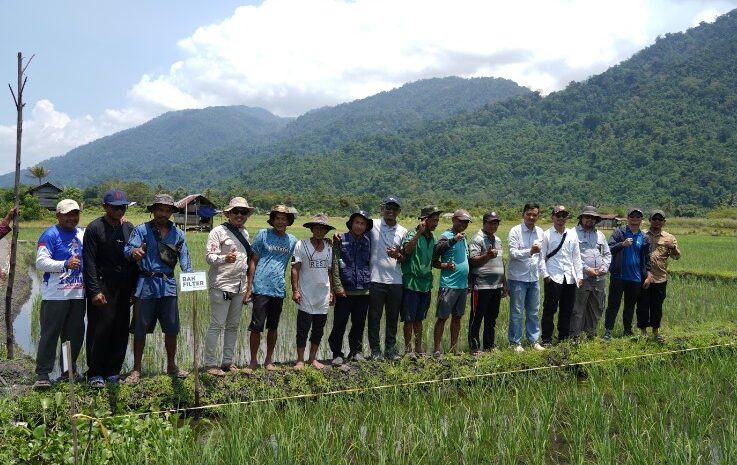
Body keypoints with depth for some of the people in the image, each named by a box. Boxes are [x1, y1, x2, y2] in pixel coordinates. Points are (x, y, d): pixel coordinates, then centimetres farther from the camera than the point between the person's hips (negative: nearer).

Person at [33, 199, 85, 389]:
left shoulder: (82, 234, 13)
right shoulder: (50, 235, -6)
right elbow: (41, 262, -14)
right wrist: (65, 264, -26)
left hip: (78, 293, 6)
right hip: (55, 294, -6)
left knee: (75, 334, 11)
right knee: (50, 334, -2)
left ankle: (69, 371, 22)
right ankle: (42, 375, 4)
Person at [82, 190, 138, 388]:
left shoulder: (129, 228, 11)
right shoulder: (95, 228, -3)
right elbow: (89, 262, -7)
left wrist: (134, 288, 10)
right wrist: (94, 290, -13)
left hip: (123, 289, 5)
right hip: (102, 288, -5)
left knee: (121, 332, 7)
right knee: (99, 331, -2)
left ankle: (113, 371, 17)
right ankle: (95, 374, 9)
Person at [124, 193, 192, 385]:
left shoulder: (177, 233, 8)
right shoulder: (141, 230, -2)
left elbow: (184, 258, 2)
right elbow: (128, 249, -16)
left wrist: (190, 277, -15)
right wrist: (134, 252, -40)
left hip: (168, 285, 3)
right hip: (146, 284, -3)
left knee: (172, 329, 9)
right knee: (140, 329, 5)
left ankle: (171, 365, 27)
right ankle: (136, 369, 18)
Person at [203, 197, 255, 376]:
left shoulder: (244, 233, 15)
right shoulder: (218, 231, -6)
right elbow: (209, 256, -13)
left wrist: (248, 285, 20)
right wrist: (225, 258, -32)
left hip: (239, 286, 7)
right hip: (221, 285, -7)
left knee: (233, 326, 11)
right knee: (217, 325, -5)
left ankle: (227, 362, 21)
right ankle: (210, 364, 4)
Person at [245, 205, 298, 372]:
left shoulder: (292, 240, 8)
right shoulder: (263, 235, -3)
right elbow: (253, 262, -1)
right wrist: (249, 287, -4)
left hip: (279, 289, 4)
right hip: (261, 288, -3)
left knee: (273, 327, 13)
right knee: (256, 327, -1)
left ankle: (269, 359, 26)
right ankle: (253, 361, 13)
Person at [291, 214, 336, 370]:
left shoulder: (329, 247, 7)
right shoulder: (302, 245, -5)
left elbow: (330, 271, 13)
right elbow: (295, 269, -7)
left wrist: (332, 291, 11)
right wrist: (295, 290, -13)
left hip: (323, 295, 4)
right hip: (306, 295, -4)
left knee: (319, 329, 11)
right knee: (303, 329, 2)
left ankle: (313, 358, 24)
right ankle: (300, 360, 13)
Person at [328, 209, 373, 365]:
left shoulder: (368, 242, 10)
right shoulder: (341, 240, -2)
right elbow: (335, 264, -6)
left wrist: (369, 282, 7)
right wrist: (338, 286, -11)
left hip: (363, 290, 4)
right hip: (345, 290, -4)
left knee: (359, 324, 11)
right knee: (339, 324, 0)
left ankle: (356, 352, 24)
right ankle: (337, 354, 10)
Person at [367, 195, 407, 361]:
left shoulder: (403, 232, 8)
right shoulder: (373, 225, -1)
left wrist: (398, 256, -12)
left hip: (396, 281, 3)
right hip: (376, 279, -3)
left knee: (393, 318, 10)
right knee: (374, 317, 4)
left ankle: (390, 349, 22)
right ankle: (375, 350, 15)